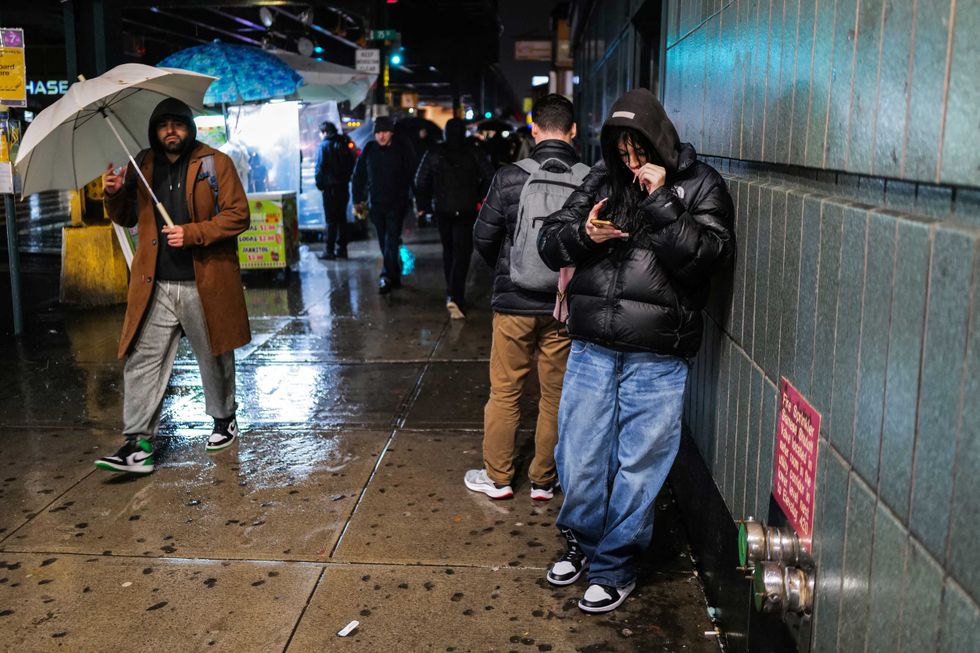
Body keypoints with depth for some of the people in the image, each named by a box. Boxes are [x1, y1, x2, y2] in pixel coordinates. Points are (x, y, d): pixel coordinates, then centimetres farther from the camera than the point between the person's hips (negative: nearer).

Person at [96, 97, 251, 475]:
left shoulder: (215, 163, -2)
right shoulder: (143, 166, 11)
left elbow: (238, 215, -7)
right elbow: (127, 219, 20)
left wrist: (192, 233, -17)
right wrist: (115, 195, -1)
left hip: (204, 284, -3)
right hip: (155, 286, 3)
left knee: (214, 357, 13)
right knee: (142, 360, -4)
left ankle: (224, 420, 34)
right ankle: (138, 442, 0)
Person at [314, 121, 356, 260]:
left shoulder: (324, 145, -9)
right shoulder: (344, 144, 10)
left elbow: (320, 167, -14)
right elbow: (351, 164, 13)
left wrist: (319, 184, -4)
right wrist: (346, 178, 15)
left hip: (331, 187, -6)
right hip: (343, 186, 6)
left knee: (331, 219, -4)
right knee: (341, 218, 11)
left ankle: (328, 250, -3)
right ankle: (341, 249, 14)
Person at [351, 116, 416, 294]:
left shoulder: (401, 150, -5)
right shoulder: (369, 149, 2)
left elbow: (411, 176, -4)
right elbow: (358, 176, 8)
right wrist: (358, 200, 3)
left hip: (396, 204, -4)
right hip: (376, 204, 4)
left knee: (391, 242, -11)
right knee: (384, 244, 11)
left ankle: (387, 277, -14)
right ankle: (395, 277, 23)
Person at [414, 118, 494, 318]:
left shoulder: (434, 154, 1)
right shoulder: (473, 153, -3)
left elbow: (421, 181, 2)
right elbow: (489, 177, -6)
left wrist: (422, 206, 11)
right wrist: (480, 197, 6)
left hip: (442, 210, 2)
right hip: (466, 211, -2)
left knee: (448, 251, 18)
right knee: (462, 253, -5)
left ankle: (453, 293, 25)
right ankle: (455, 296, -20)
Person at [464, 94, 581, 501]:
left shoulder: (510, 177, -9)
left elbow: (483, 237, -3)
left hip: (513, 302, -1)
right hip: (565, 305, 1)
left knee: (504, 392, 12)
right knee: (555, 396, 12)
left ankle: (497, 477, 23)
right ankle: (543, 481, 23)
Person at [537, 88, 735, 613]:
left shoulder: (700, 185, 0)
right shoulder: (602, 180, 9)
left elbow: (711, 255, -14)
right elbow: (549, 243, 9)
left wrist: (659, 201, -16)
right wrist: (582, 234, -12)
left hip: (656, 359, -3)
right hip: (591, 348, 3)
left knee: (637, 467, 6)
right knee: (579, 458, 11)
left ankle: (614, 568, 25)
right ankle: (581, 542, 38)